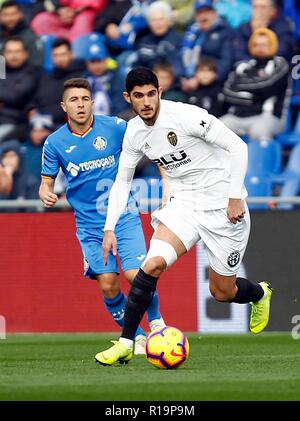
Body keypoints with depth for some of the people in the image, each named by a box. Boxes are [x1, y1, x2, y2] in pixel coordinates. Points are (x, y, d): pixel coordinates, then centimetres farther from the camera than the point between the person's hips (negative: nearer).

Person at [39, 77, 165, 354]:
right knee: (108, 284, -7)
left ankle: (156, 324, 12)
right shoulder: (55, 143, -3)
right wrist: (46, 194, -17)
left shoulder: (114, 127, -6)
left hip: (124, 215, -1)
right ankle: (136, 337, 14)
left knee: (136, 274, -16)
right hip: (89, 224, 1)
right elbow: (47, 181, 6)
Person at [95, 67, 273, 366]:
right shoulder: (134, 133, -1)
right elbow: (122, 181, 11)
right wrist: (109, 229, 3)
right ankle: (125, 344, -14)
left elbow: (237, 146, -18)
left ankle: (260, 294, 43)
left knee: (222, 292, 6)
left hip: (223, 208, -4)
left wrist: (235, 197, -21)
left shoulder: (186, 116, -20)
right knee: (153, 263, -22)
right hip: (183, 203, 4)